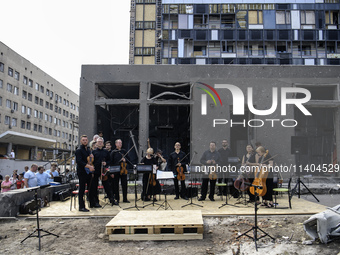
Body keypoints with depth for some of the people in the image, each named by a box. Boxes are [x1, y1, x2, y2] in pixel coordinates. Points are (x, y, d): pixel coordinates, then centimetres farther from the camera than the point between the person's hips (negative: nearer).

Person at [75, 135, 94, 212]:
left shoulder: (88, 150, 17)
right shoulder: (79, 150, -7)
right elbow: (79, 161, -18)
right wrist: (88, 166, -25)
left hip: (89, 172, 8)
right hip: (82, 172, -7)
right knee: (82, 189, -5)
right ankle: (81, 206, -1)